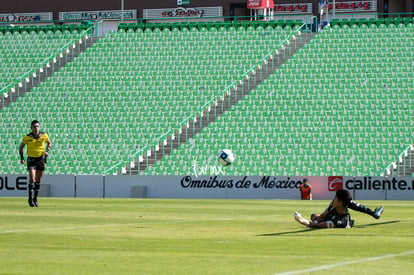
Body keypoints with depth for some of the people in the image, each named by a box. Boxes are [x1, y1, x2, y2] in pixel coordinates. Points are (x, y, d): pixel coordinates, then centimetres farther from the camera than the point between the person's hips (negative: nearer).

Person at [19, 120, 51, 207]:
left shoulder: (44, 135, -5)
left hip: (41, 158, 3)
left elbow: (49, 143, 13)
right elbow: (21, 147, 2)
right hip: (31, 158, -3)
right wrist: (22, 158, -8)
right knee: (32, 178, -16)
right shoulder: (27, 137, -10)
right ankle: (30, 198, -6)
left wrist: (47, 151, -6)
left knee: (38, 180, 8)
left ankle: (35, 198, 21)